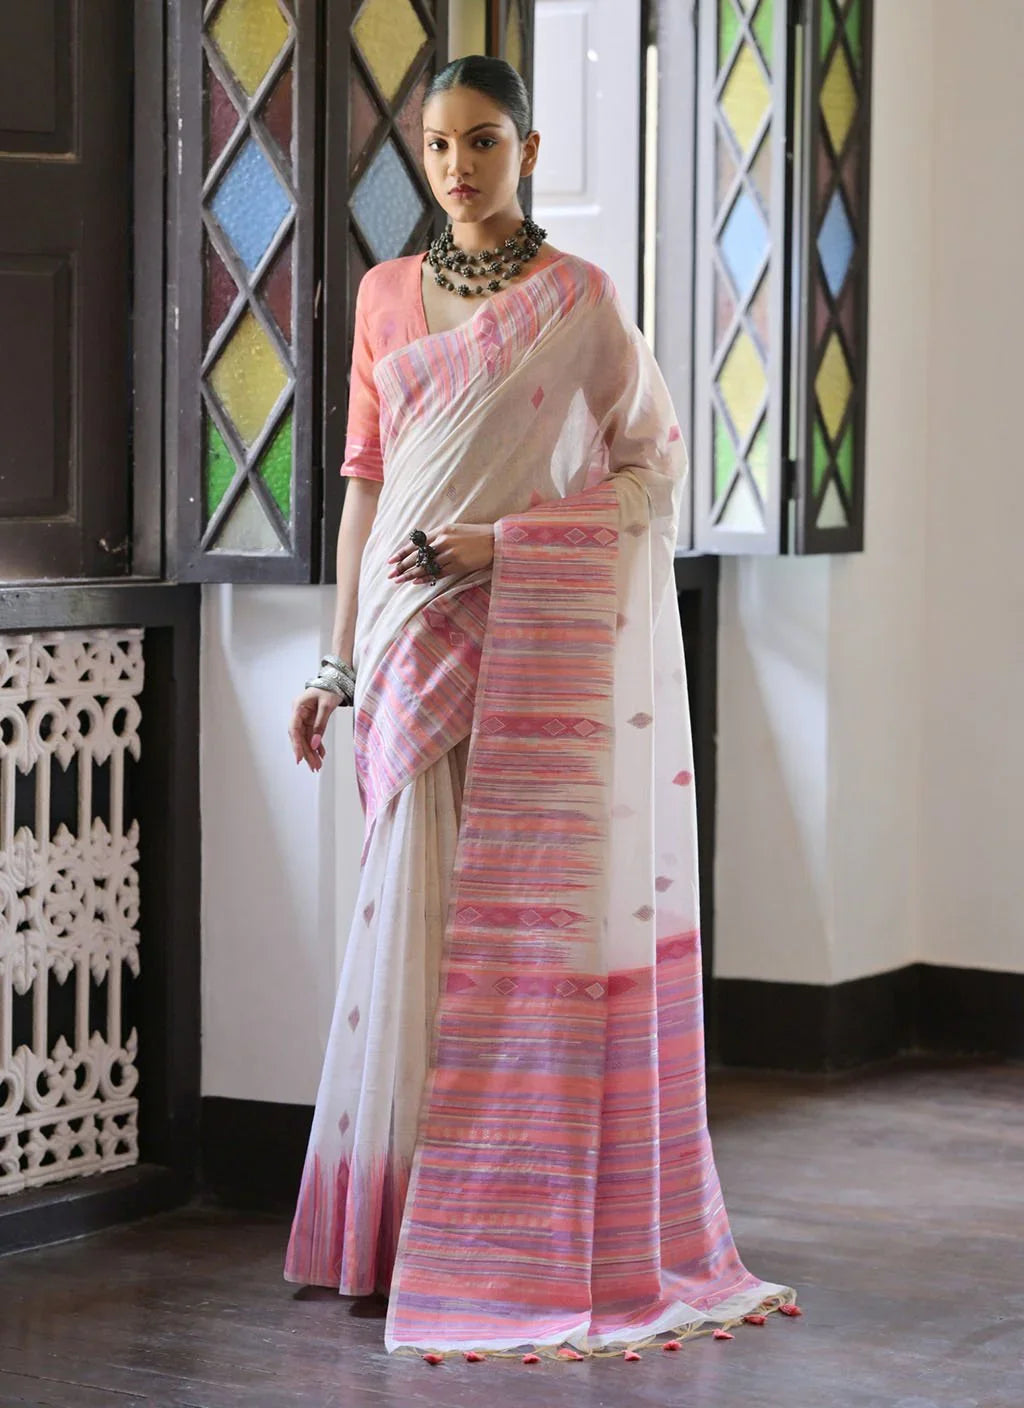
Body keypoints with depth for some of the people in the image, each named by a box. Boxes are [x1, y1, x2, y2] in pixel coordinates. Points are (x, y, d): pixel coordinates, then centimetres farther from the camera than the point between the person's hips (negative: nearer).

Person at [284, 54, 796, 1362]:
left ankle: (537, 1230, 3)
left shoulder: (578, 297, -1)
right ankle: (406, 1223, 9)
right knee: (413, 916, 2)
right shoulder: (386, 294, 11)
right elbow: (366, 480, 12)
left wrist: (499, 540, -11)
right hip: (419, 643, 4)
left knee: (528, 912, -4)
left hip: (542, 641, -3)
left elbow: (654, 461, -1)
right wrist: (342, 659, 9)